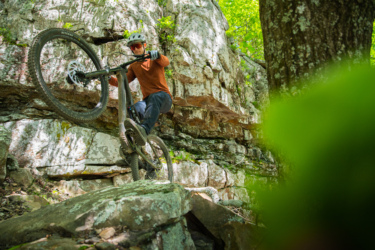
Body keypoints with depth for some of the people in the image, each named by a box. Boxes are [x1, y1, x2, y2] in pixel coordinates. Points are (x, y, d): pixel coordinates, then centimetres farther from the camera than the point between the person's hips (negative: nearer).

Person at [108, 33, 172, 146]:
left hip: (164, 98, -3)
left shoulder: (154, 59, 8)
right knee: (136, 109, -33)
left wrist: (157, 55, -41)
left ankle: (144, 130, -60)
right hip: (148, 100, 3)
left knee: (156, 97, -40)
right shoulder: (133, 67, 18)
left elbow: (166, 62, -17)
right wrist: (109, 78, -17)